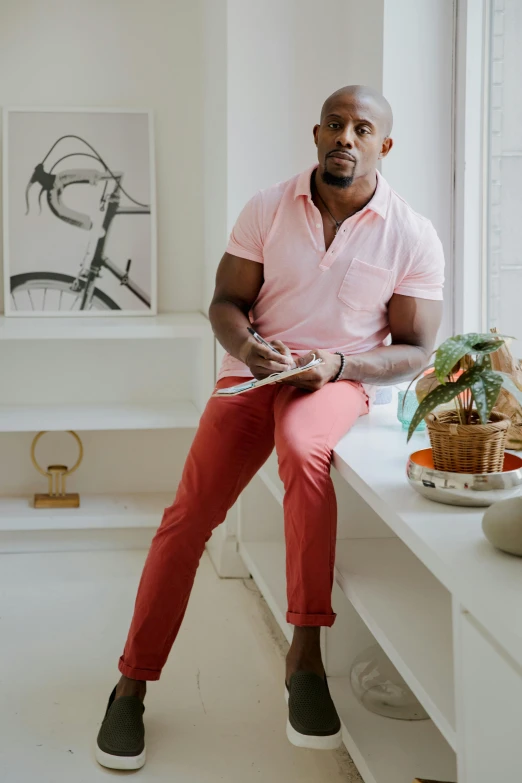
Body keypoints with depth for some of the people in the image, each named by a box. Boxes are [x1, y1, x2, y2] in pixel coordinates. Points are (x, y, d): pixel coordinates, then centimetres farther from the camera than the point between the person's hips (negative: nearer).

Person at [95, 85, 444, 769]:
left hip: (339, 380, -2)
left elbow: (415, 350, -1)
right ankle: (133, 683, 3)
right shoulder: (268, 209, -1)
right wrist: (247, 345, -20)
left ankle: (305, 652, -30)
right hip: (253, 373, 2)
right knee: (187, 517, -10)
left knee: (303, 452, -37)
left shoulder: (413, 237, -5)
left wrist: (339, 365, -19)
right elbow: (225, 301, 3)